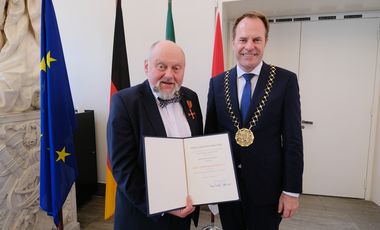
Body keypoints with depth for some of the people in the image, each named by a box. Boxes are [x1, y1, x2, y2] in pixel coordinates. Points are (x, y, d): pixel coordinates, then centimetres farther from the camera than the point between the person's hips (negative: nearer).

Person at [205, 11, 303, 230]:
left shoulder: (286, 80, -6)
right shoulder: (217, 82, 0)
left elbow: (293, 139, -7)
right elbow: (210, 133, 4)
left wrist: (292, 190, -7)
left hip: (267, 185, -2)